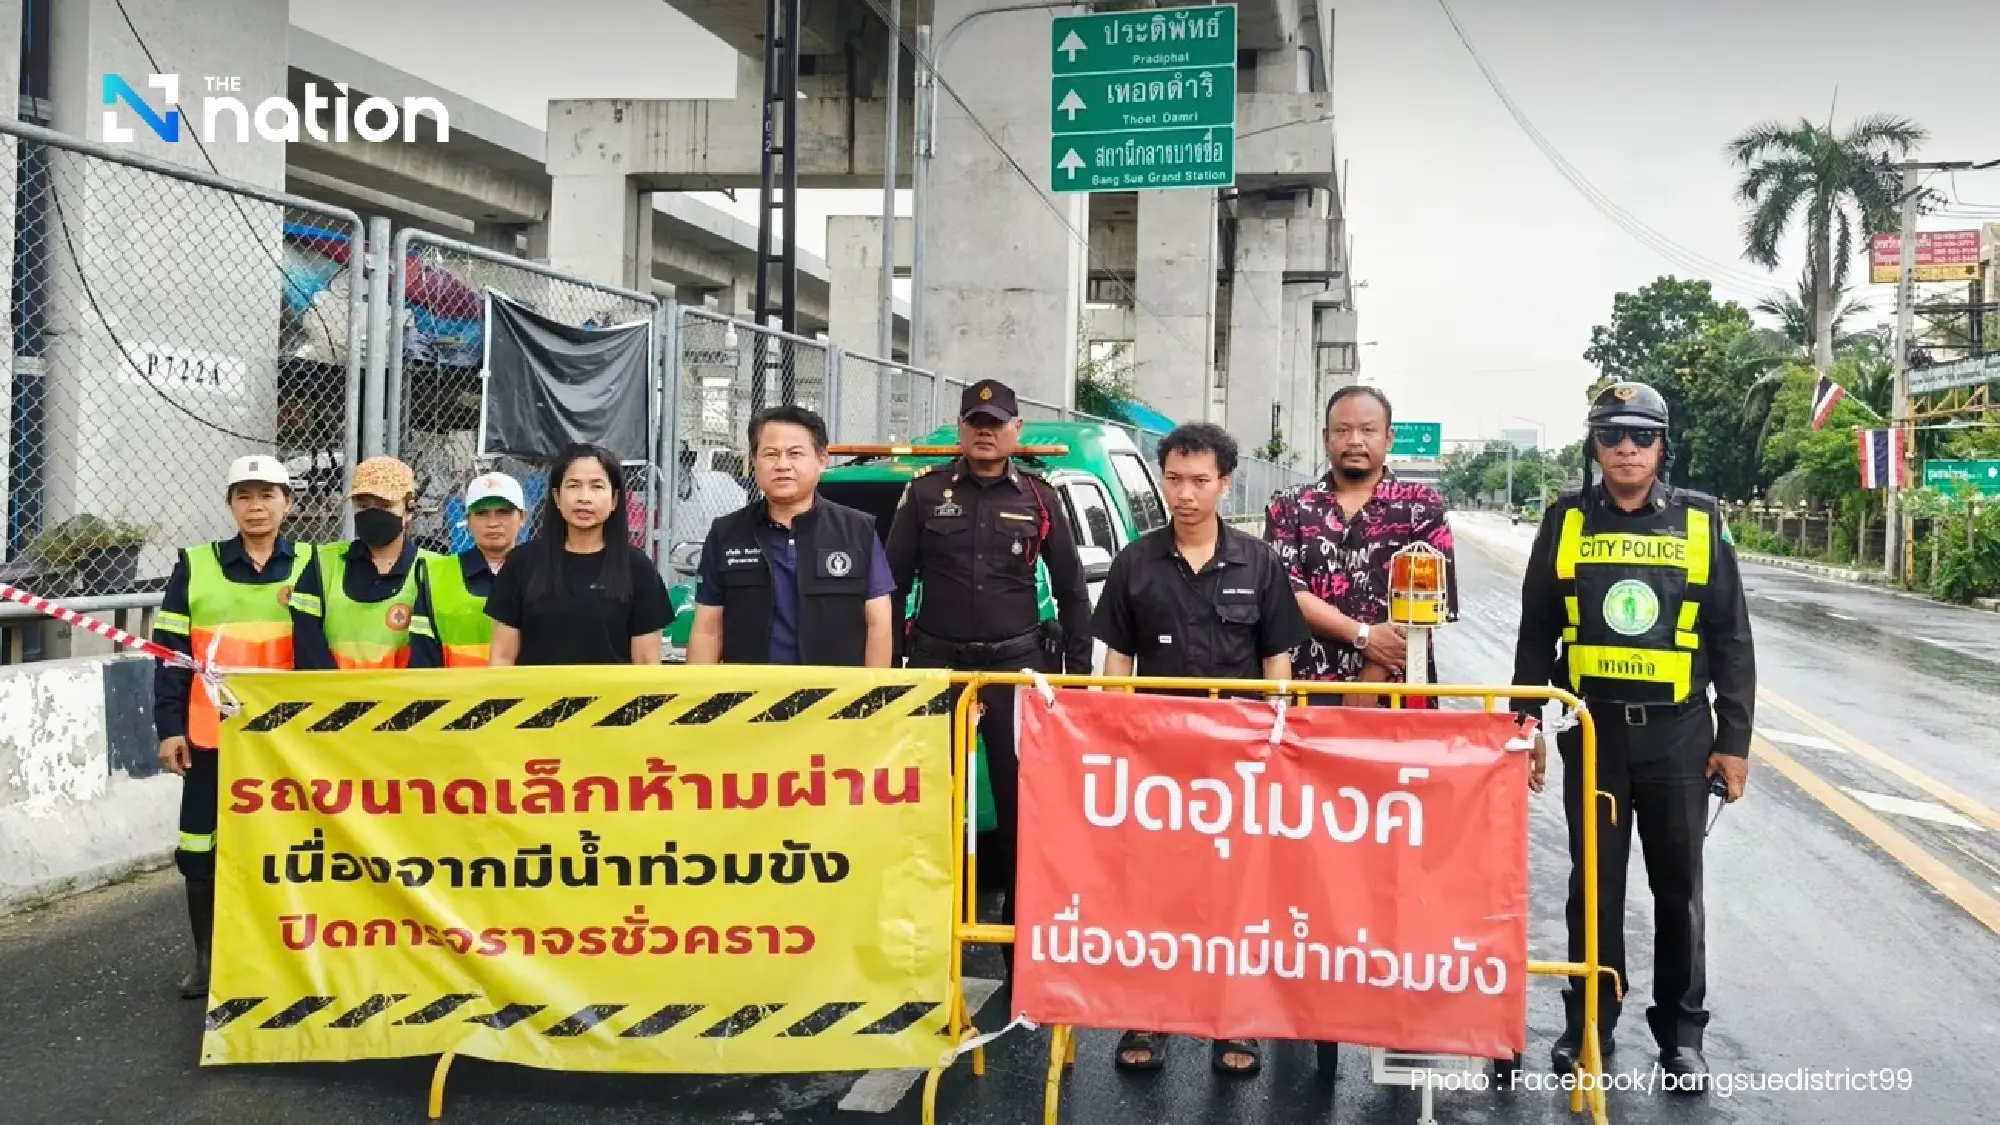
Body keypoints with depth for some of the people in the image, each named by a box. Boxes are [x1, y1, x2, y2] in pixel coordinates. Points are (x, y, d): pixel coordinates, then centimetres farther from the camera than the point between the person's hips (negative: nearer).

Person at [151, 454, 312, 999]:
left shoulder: (310, 565, 4)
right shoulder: (195, 566, 4)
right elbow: (170, 653, 4)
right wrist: (169, 728, -1)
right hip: (212, 735, 1)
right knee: (201, 846, 7)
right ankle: (207, 958, 21)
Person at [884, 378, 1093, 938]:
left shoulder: (1038, 498, 5)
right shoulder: (925, 493, 5)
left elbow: (1071, 591, 10)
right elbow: (893, 582, 7)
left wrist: (1078, 671, 5)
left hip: (1017, 664, 0)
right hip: (937, 662, 1)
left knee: (1022, 796, 2)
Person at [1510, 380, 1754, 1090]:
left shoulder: (1701, 523, 1)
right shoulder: (1566, 522, 2)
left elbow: (1731, 640, 3)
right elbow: (1536, 633, 7)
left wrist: (1734, 739, 0)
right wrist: (1523, 725, 3)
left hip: (1677, 731, 0)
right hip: (1592, 728, 0)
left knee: (1678, 884, 9)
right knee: (1595, 882, 7)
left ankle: (1681, 1031, 22)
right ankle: (1589, 1022, 20)